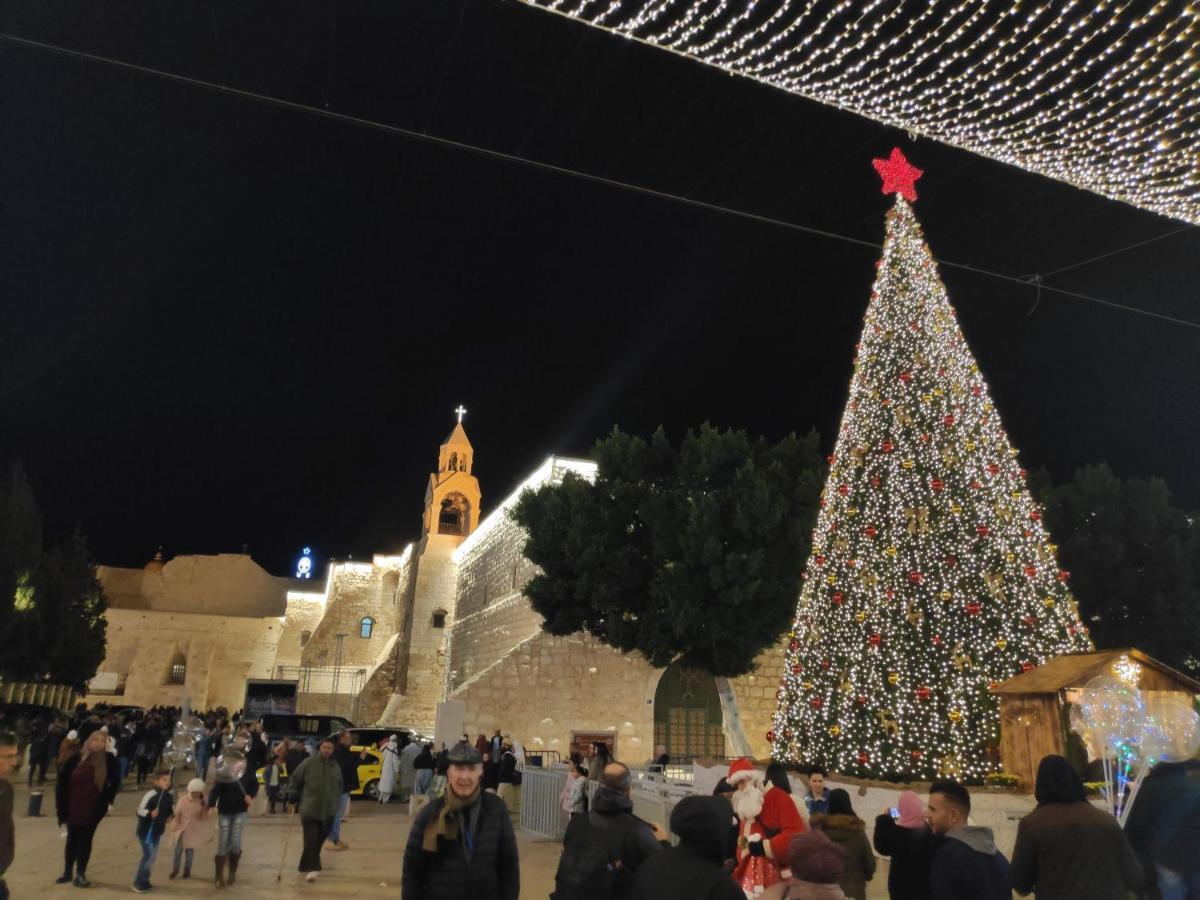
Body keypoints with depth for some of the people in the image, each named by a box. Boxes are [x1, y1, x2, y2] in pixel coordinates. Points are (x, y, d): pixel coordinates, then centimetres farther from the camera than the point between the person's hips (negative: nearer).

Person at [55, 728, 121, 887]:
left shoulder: (109, 760, -8)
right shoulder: (76, 758, -8)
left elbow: (115, 782, 1)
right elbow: (63, 780, -3)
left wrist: (108, 800, -2)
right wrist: (62, 803, -5)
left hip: (94, 808, -2)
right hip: (73, 806, 2)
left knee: (85, 840, 6)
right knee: (72, 839, 16)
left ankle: (80, 874, 17)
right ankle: (67, 872, 31)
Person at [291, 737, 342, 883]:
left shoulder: (335, 766, 8)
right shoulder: (309, 763, -7)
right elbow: (294, 780, 0)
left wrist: (337, 804, 14)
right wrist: (294, 798, -2)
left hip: (328, 811, 4)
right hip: (310, 809, -4)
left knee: (319, 839, 10)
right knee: (311, 839, -10)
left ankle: (307, 865, 29)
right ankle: (311, 868, -6)